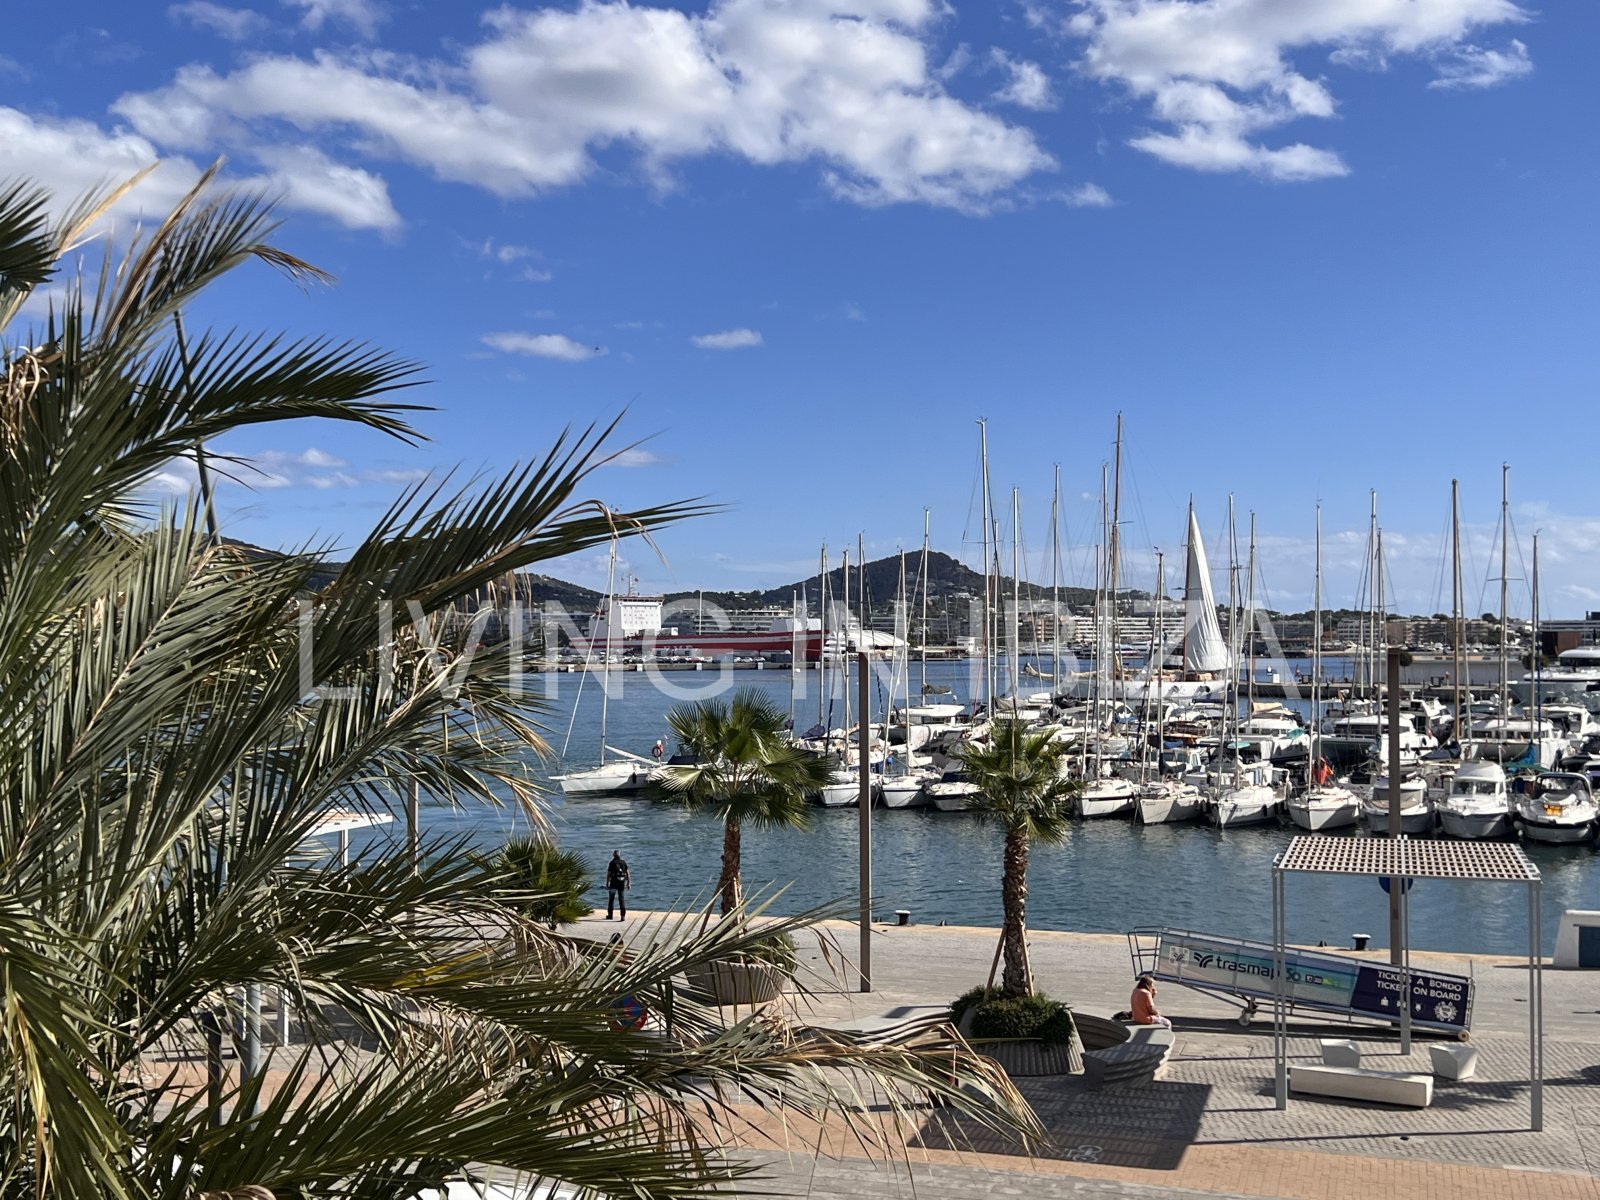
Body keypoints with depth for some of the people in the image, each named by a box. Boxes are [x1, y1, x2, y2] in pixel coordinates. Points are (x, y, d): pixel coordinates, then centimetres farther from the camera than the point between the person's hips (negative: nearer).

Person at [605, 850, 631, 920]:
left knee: (611, 899, 14)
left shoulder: (612, 863, -6)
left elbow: (608, 874, -8)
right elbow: (627, 873, 0)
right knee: (622, 899, 1)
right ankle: (623, 916, -9)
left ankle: (610, 915, 23)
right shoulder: (623, 862, 3)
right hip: (622, 883, 2)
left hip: (613, 883, -2)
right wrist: (628, 883, 4)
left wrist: (607, 884, -4)